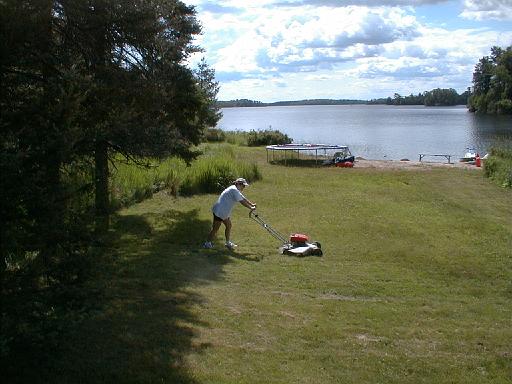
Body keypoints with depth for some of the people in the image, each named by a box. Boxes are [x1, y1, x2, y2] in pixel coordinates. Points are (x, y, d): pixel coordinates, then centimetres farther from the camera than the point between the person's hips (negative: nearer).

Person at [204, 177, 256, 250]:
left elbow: (243, 198, 20)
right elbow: (242, 202, -20)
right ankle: (207, 243, 9)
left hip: (224, 212, 10)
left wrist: (252, 204, 14)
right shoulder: (234, 190, -18)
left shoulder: (236, 190, 14)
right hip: (219, 212, -10)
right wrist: (251, 208, -13)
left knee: (228, 226, 15)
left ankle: (228, 243, 26)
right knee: (215, 228, -2)